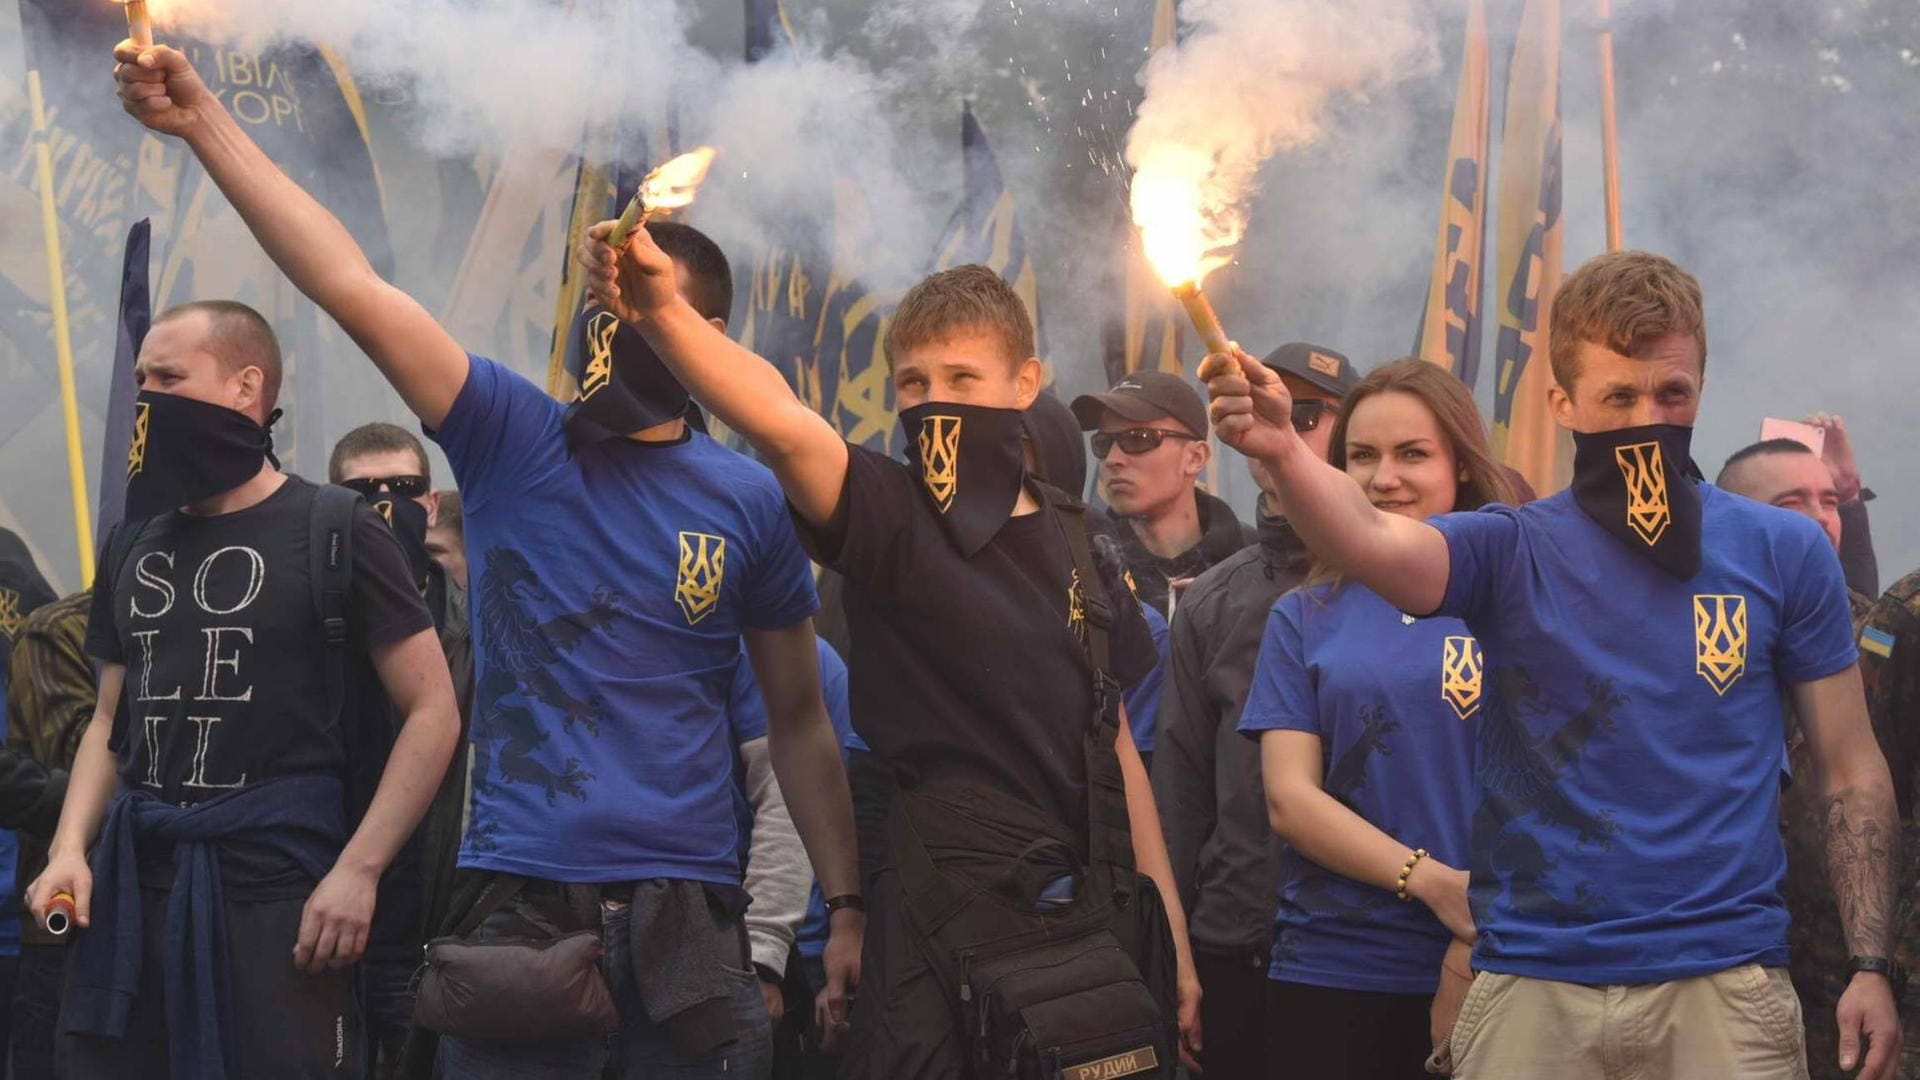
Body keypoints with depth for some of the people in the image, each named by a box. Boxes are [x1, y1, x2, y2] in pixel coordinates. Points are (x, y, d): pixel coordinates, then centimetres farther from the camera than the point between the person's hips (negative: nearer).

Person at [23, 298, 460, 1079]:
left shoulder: (333, 532, -3)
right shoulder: (135, 546, 14)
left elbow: (431, 712, -6)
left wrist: (358, 869, -13)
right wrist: (70, 848, 3)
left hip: (275, 889, -5)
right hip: (131, 883, 5)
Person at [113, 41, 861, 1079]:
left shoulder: (750, 502, 5)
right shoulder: (512, 438, 3)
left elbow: (800, 723, 10)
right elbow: (353, 288, -6)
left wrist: (846, 909, 4)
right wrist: (205, 122, -13)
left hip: (685, 914, 0)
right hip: (518, 904, 0)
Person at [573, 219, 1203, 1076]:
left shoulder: (1074, 544, 11)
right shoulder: (893, 516, -4)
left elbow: (1114, 744, 15)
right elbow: (782, 425, -25)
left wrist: (1172, 937, 13)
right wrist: (662, 314, -43)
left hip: (1093, 910, 5)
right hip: (955, 905, -5)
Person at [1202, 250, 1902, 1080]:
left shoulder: (1782, 552, 4)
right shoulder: (1513, 553, 3)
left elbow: (1851, 770, 5)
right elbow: (1370, 543, -18)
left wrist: (1871, 966, -3)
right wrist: (1281, 452, -39)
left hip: (1724, 983, 0)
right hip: (1533, 986, 0)